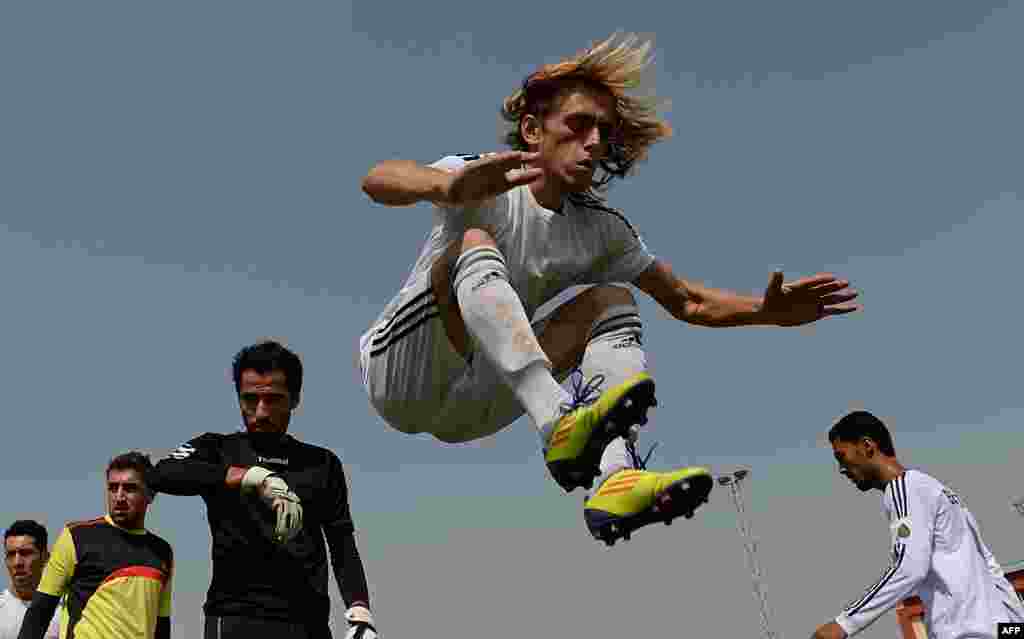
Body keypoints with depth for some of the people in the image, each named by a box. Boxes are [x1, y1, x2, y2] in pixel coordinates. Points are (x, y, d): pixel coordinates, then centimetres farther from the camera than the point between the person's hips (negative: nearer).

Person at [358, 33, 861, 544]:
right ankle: (561, 425, -48)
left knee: (610, 299, -10)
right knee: (474, 244, -28)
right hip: (401, 376, -5)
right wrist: (450, 187, -53)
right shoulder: (485, 183, -11)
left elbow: (685, 300, 7)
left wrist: (766, 310, -12)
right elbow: (377, 181, -30)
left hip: (469, 409, 5)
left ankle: (619, 478, -31)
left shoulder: (600, 228, 5)